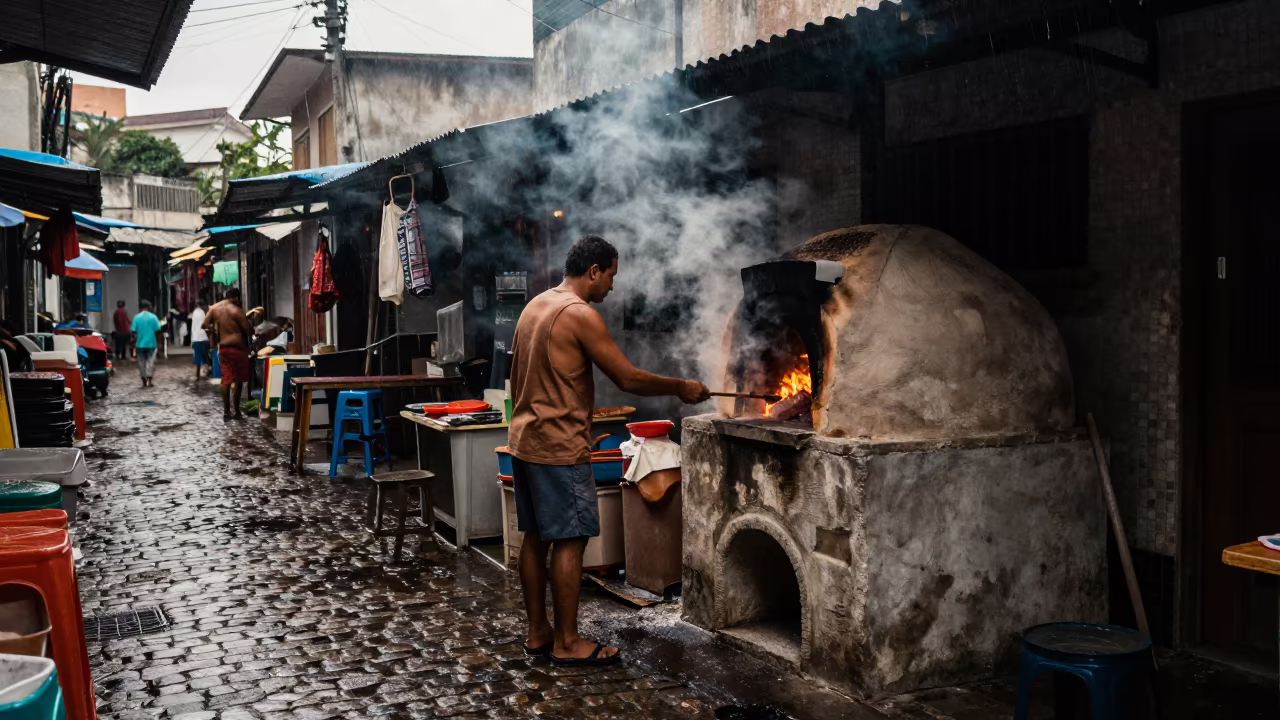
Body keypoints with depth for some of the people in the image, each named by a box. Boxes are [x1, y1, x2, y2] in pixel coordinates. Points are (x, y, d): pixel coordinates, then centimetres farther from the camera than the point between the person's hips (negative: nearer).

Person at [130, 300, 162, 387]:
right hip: (151, 343, -1)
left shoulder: (136, 317, -3)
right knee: (151, 361, 6)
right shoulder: (153, 317, -4)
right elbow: (157, 331, -7)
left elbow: (133, 331, -7)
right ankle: (150, 380, 0)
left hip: (140, 344, 1)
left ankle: (144, 382, 10)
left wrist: (134, 341, 6)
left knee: (141, 362, 8)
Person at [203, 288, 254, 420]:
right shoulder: (236, 311, -13)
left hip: (223, 347, 6)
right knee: (238, 380, 4)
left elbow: (204, 325, 9)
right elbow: (249, 330, -12)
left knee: (226, 379, 7)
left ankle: (226, 412, 6)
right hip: (237, 347, -6)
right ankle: (237, 412, 5)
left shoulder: (214, 308, 6)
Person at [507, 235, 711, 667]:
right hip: (560, 448, -10)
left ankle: (538, 632, 21)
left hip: (525, 441, 10)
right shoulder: (581, 315, -15)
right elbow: (628, 379, -15)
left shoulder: (534, 307, 13)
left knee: (536, 537, 13)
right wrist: (680, 387, -2)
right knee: (569, 541, -2)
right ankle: (567, 643, 4)